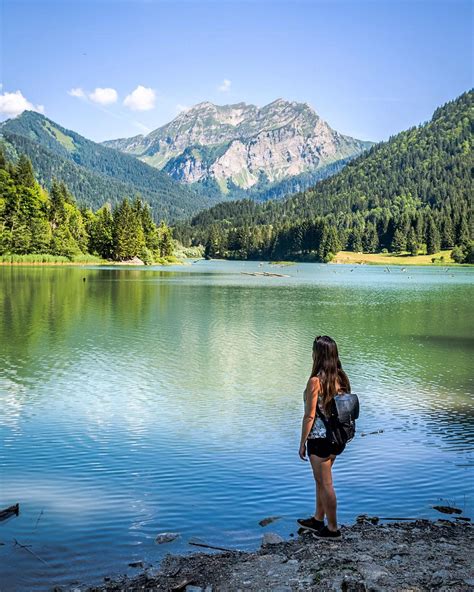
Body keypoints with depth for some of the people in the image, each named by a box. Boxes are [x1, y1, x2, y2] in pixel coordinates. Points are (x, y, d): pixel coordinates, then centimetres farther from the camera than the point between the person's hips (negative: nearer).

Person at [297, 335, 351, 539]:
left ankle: (333, 529, 20)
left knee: (325, 484, 7)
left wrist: (302, 443, -8)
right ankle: (318, 520, 38)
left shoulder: (315, 381, -21)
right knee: (321, 480, 23)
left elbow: (310, 416, -18)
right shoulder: (341, 378, 1)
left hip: (320, 439, -8)